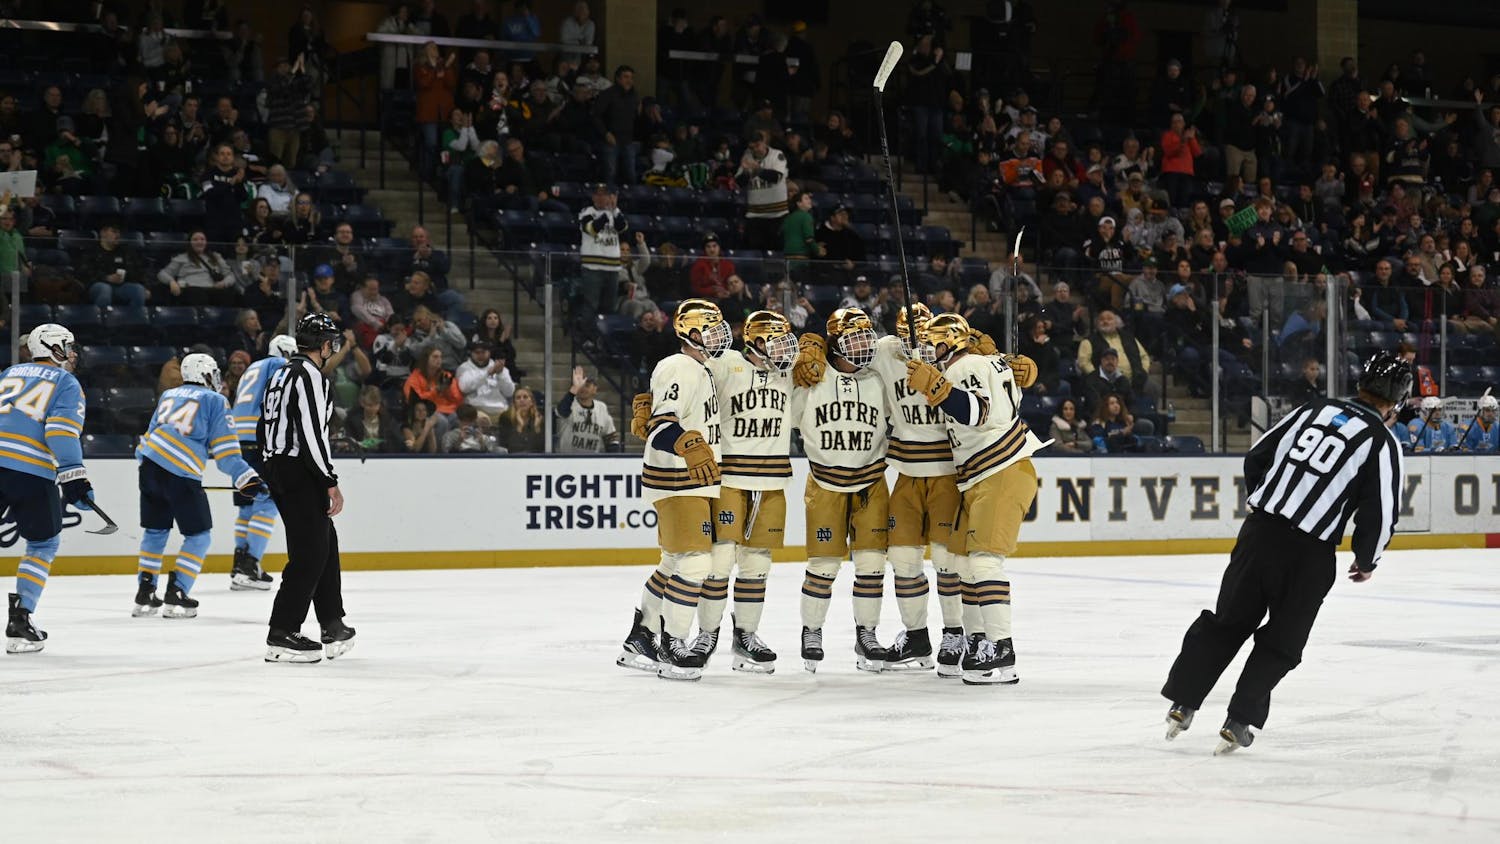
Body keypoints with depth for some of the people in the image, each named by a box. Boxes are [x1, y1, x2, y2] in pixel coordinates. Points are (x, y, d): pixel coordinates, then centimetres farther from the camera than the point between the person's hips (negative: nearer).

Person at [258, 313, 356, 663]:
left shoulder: (282, 374, 17)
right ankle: (282, 635, -10)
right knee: (310, 552, -8)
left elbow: (263, 429, 21)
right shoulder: (311, 375, -13)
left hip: (277, 466, 10)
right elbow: (312, 433, -21)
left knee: (326, 543, 16)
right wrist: (330, 483, -19)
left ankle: (333, 628, 20)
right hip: (299, 473, -10)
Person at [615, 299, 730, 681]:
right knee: (694, 559, -14)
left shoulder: (701, 371, 18)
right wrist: (689, 445, -41)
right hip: (677, 481, -11)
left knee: (675, 562, 15)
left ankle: (639, 641, 22)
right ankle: (672, 646, -9)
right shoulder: (678, 369, -15)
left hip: (698, 480, 11)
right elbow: (661, 424, -26)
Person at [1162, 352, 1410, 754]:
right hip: (1310, 554, -4)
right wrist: (1366, 561, 10)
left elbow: (1256, 458, 12)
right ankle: (1239, 721, 8)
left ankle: (1181, 702, 17)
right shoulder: (1383, 443, -5)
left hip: (1260, 530, 4)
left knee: (1229, 620, 17)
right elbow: (1380, 514, -8)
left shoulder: (1315, 409, 9)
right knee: (1281, 642, 12)